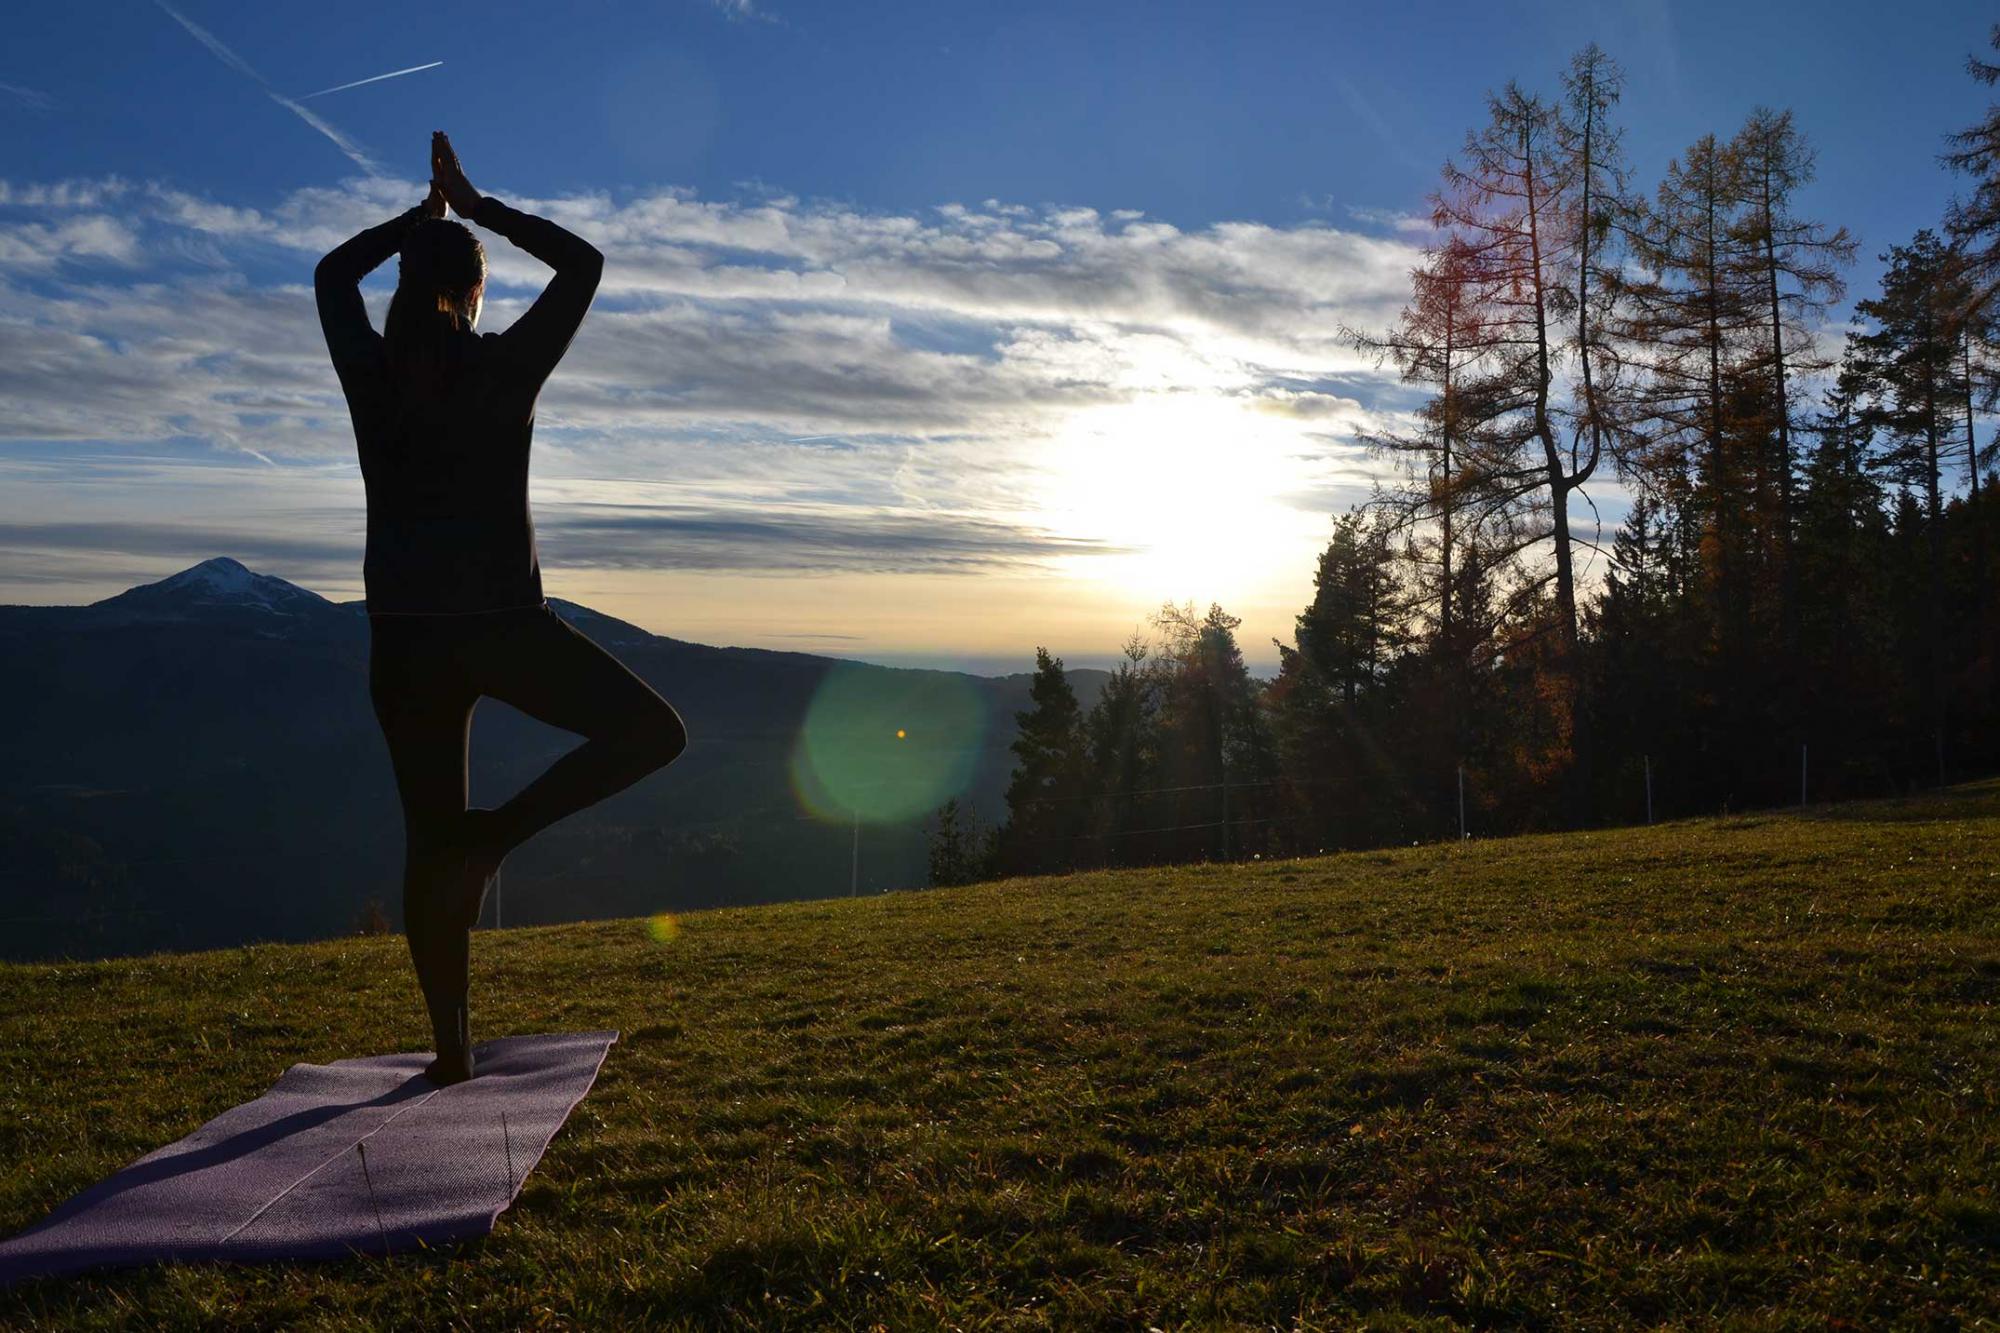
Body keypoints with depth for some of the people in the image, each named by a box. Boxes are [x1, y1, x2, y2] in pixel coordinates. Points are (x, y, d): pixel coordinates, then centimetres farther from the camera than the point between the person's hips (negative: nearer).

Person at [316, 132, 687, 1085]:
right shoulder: (508, 365, -4)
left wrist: (422, 216, 30)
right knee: (654, 730, 9)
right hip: (500, 624, -4)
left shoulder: (371, 371, 4)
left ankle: (451, 1049, 14)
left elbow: (333, 272, 26)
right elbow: (583, 263, 10)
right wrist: (478, 208, 17)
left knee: (427, 838, 11)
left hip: (403, 636, 4)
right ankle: (497, 832, -8)